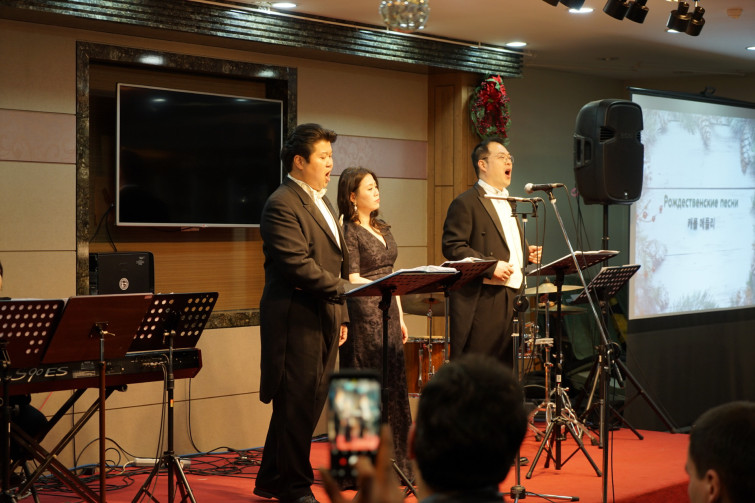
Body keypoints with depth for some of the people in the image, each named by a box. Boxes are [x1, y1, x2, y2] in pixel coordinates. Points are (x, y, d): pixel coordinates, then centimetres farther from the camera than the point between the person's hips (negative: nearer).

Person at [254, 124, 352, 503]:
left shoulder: (321, 203, 19)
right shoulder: (282, 205, -12)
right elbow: (298, 265, -21)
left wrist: (341, 316, 19)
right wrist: (344, 287, -21)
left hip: (324, 319, 10)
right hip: (297, 320, -10)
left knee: (310, 403, 13)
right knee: (297, 406, -2)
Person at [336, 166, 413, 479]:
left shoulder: (382, 230, 16)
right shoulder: (348, 231, -9)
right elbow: (352, 280, -15)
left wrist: (400, 316, 16)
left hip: (387, 314, 8)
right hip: (363, 316, -8)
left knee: (393, 385, 8)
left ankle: (395, 461, 15)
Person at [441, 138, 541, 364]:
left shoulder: (507, 203, 23)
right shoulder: (465, 203, -5)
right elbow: (452, 247, -14)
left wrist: (527, 253, 13)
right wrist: (491, 266, -21)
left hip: (511, 301, 8)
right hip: (482, 303, -8)